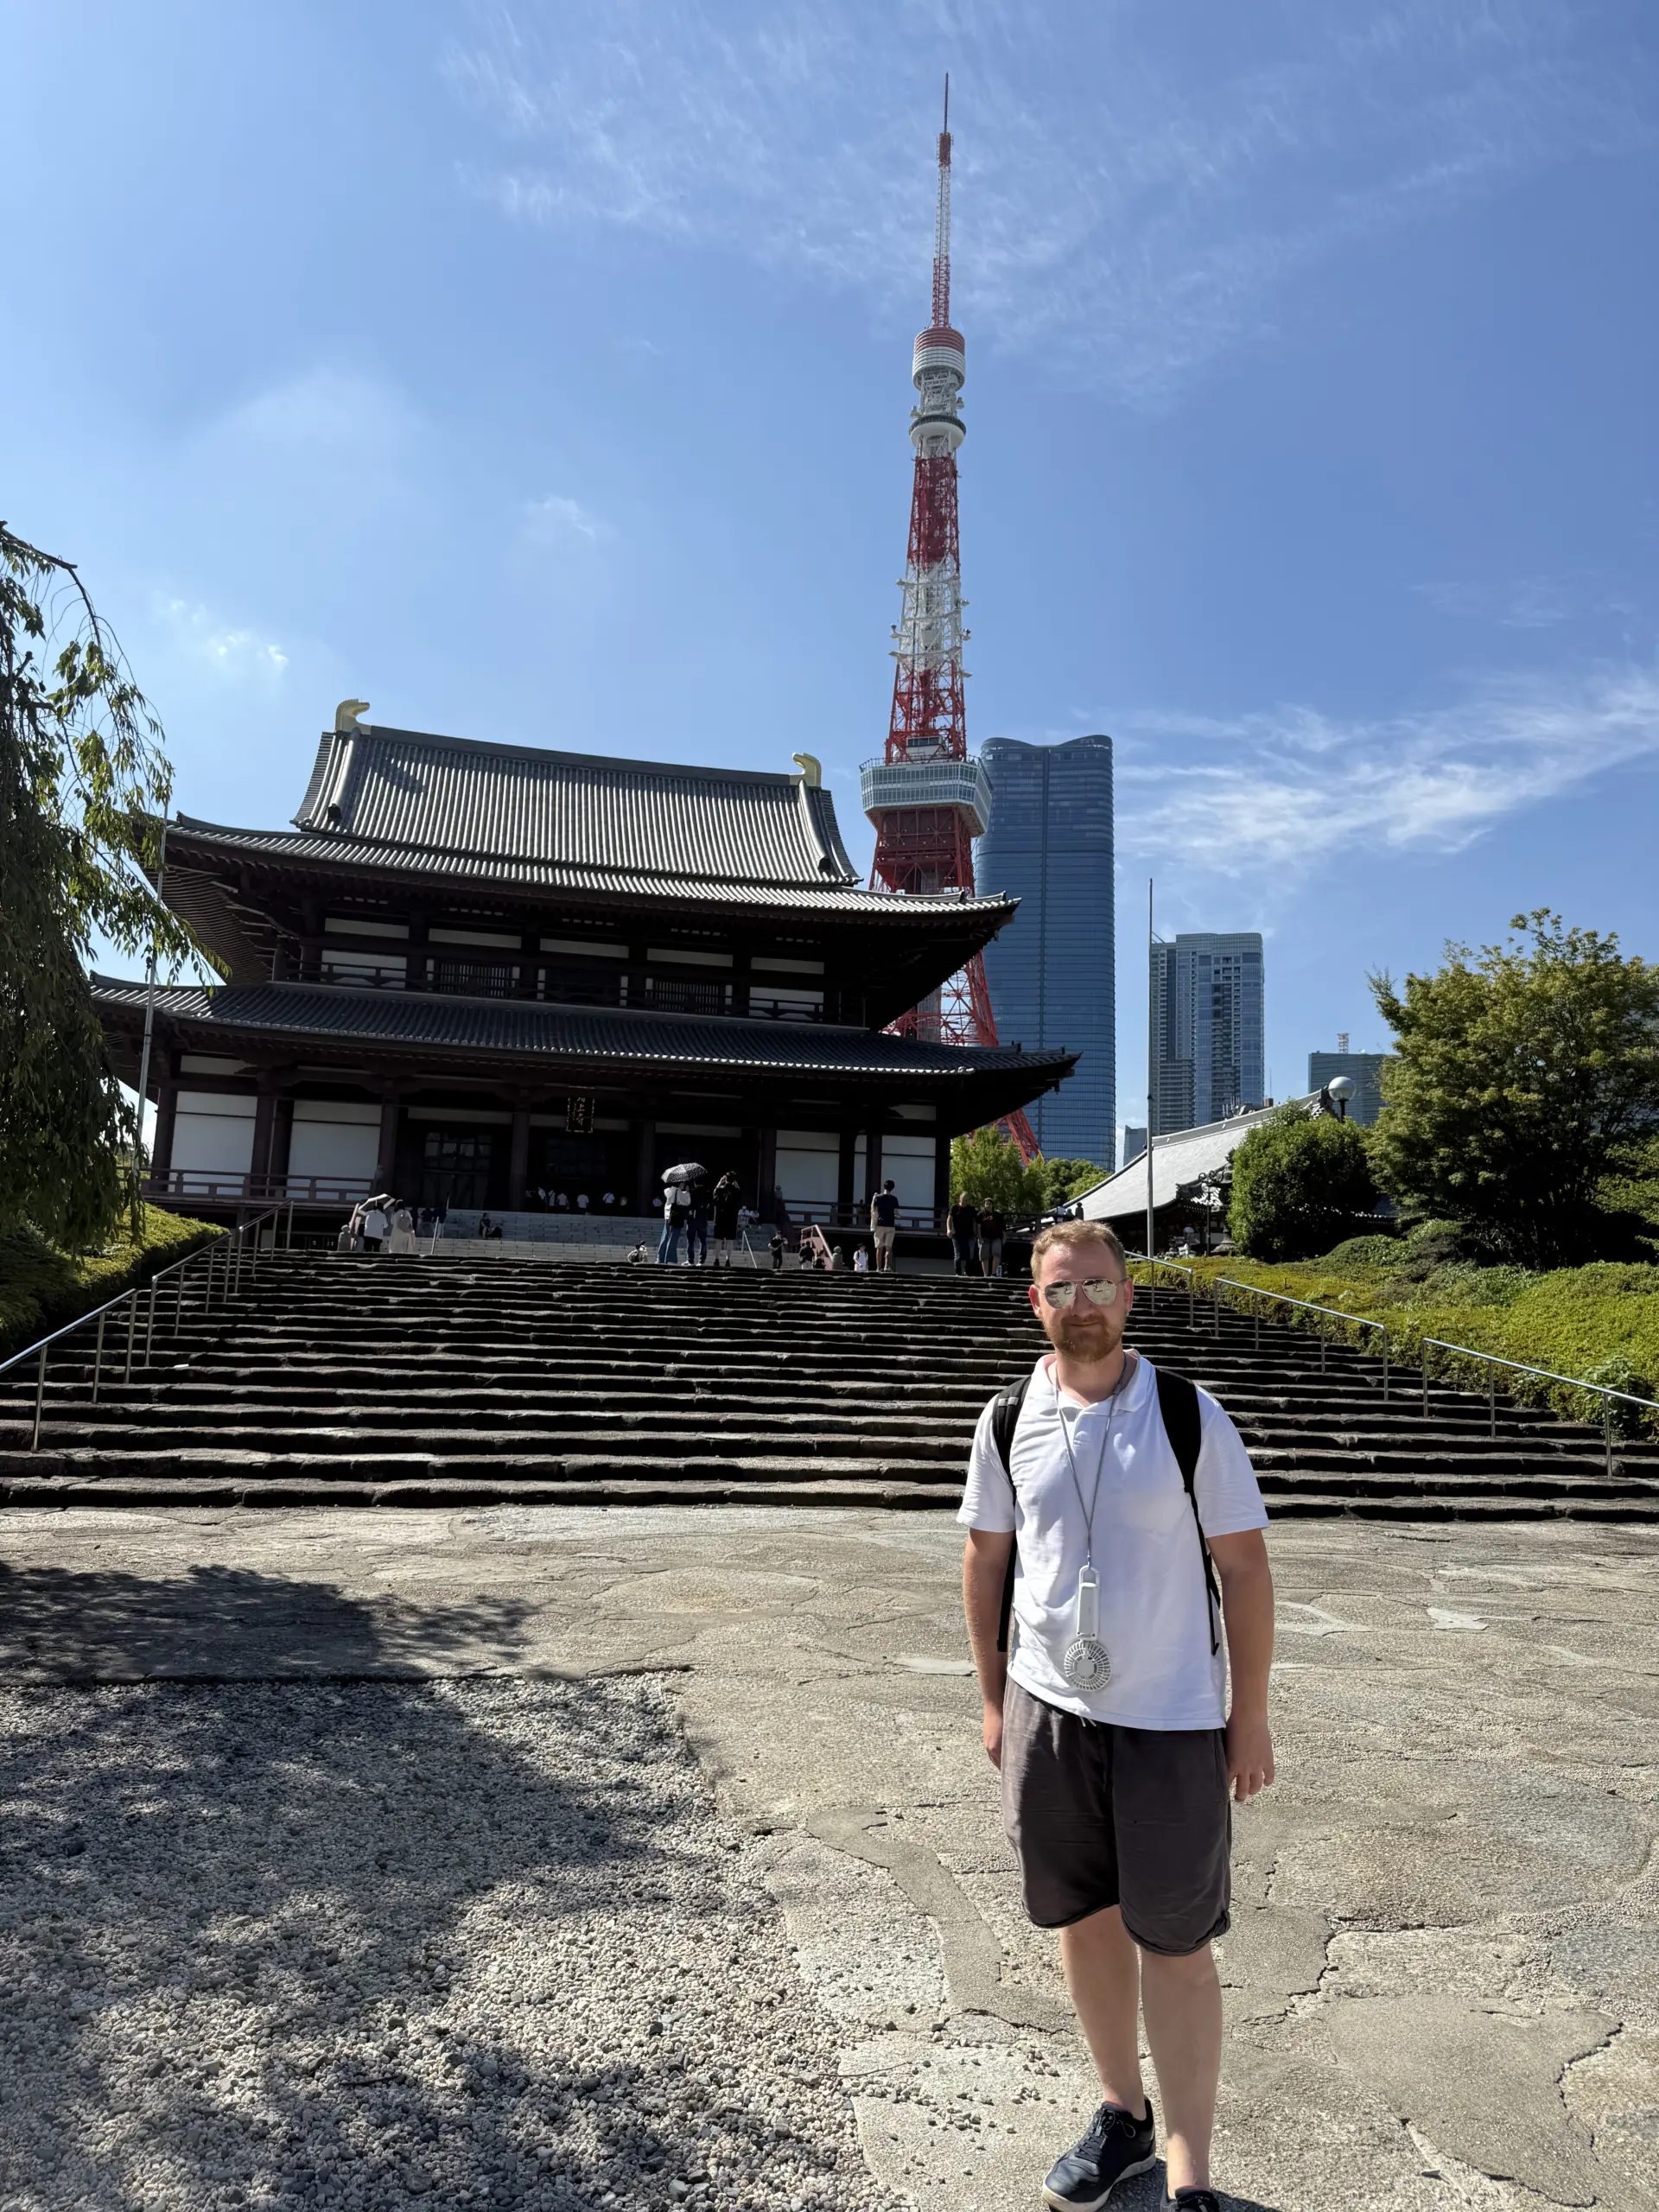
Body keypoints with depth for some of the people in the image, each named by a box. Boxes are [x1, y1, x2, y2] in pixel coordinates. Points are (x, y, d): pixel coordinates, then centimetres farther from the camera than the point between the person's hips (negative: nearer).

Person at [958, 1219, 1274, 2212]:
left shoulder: (1188, 1414, -10)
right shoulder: (1009, 1420, -3)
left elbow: (1245, 1567, -6)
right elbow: (986, 1558, 7)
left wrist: (1251, 1716, -4)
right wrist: (994, 1698, 9)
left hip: (1172, 1721, -3)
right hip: (1047, 1711, 3)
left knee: (1175, 1942, 6)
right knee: (1085, 1918, 18)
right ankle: (1123, 2113, 40)